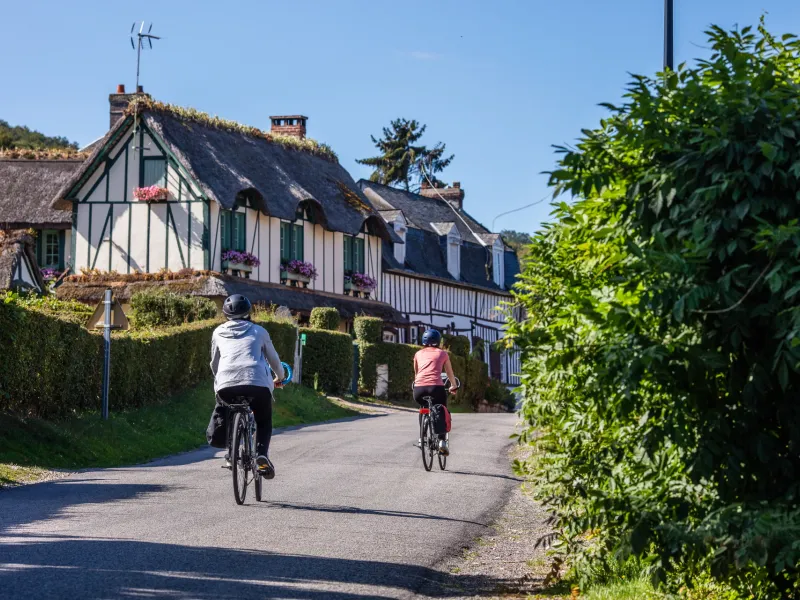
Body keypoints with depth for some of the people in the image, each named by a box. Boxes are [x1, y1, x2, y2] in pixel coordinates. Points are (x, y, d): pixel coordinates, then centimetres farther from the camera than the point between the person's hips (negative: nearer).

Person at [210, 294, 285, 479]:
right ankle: (262, 454, -5)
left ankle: (231, 453, 12)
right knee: (264, 421, 21)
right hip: (257, 382, -1)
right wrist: (279, 378, 48)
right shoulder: (258, 331, 19)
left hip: (226, 385, 1)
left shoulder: (219, 332, 22)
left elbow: (214, 364, 31)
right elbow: (274, 359, 29)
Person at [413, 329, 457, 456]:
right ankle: (442, 440, 4)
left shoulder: (418, 354, 22)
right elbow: (450, 373, 29)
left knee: (423, 408, 33)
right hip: (436, 387, -2)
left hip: (419, 389, 2)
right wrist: (453, 386, 47)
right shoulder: (442, 353, 18)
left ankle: (422, 437, 25)